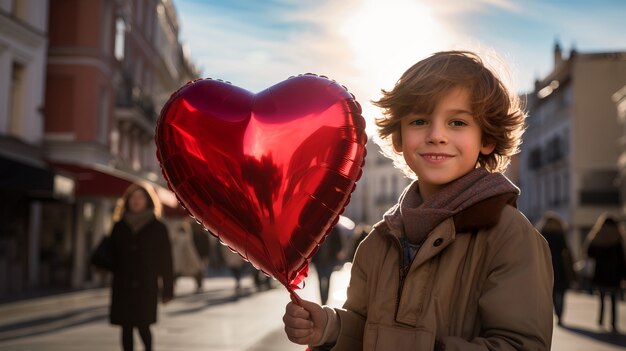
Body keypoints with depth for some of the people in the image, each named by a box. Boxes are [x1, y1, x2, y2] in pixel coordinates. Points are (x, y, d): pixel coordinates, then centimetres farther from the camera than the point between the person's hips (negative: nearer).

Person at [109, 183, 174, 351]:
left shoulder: (158, 228, 1)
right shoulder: (120, 227, 10)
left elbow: (165, 260, -1)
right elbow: (112, 254, 8)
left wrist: (167, 290, -3)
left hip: (146, 286, -3)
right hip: (123, 286, 3)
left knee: (142, 325, -8)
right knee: (126, 327, 5)